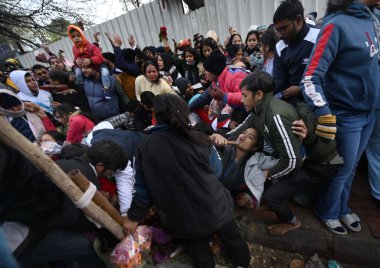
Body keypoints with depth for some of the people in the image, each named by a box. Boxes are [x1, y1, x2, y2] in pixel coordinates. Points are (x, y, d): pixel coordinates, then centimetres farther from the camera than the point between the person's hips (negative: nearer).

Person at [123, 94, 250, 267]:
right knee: (231, 239, 29)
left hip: (182, 219, 0)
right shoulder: (198, 139, -16)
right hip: (213, 207, 1)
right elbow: (216, 170, -4)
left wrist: (134, 216, 6)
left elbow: (143, 187, -7)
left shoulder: (145, 147, -13)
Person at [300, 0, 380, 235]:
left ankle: (342, 208, 42)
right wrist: (325, 116, -27)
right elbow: (310, 78, -24)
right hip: (347, 116, -7)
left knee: (351, 168, 20)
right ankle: (328, 212, 35)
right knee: (341, 170, 9)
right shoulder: (338, 24, -18)